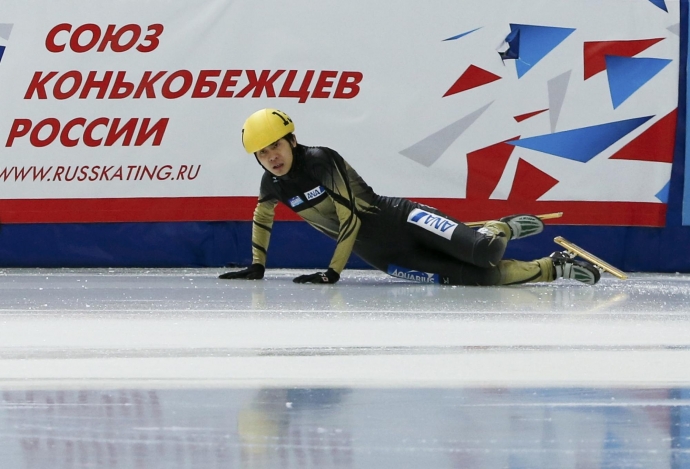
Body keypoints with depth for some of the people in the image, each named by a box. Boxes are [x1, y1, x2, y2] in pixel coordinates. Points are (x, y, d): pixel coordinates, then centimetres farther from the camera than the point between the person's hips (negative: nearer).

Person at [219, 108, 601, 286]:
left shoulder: (322, 162, -19)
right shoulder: (273, 184, 0)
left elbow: (350, 219, -19)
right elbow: (262, 217, 23)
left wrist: (333, 271, -19)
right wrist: (257, 266, 23)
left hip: (397, 218, -4)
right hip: (378, 254, 4)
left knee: (482, 253, -23)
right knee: (471, 278, -11)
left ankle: (499, 231, 15)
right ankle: (551, 269, 8)